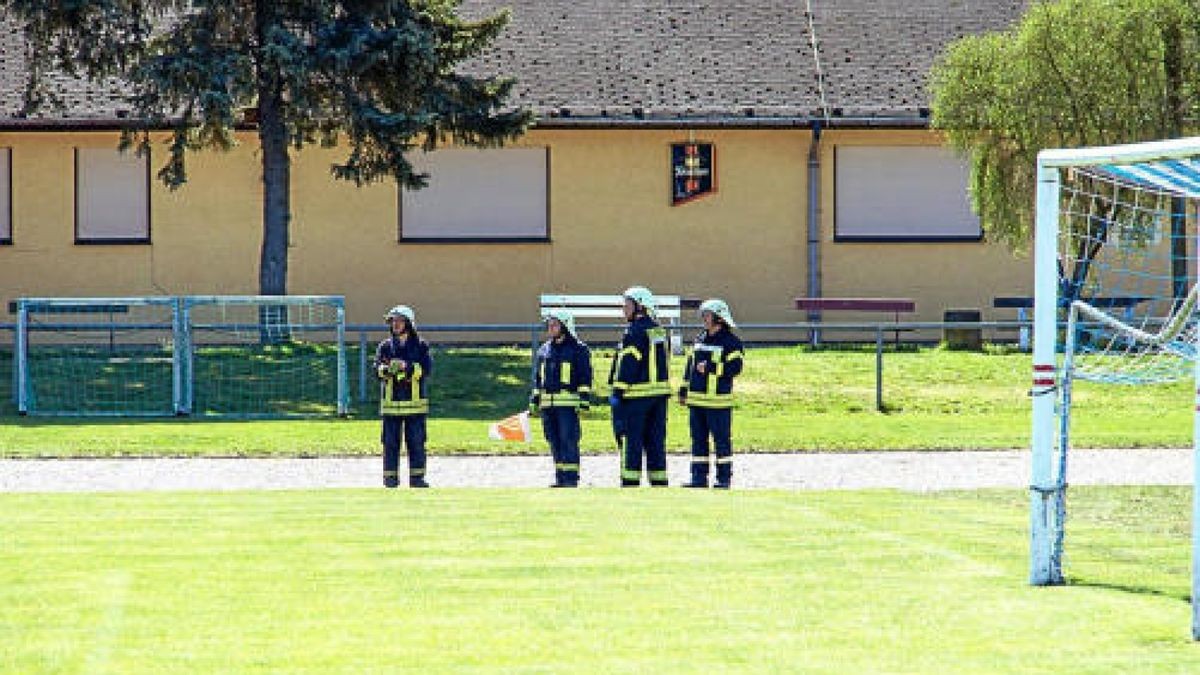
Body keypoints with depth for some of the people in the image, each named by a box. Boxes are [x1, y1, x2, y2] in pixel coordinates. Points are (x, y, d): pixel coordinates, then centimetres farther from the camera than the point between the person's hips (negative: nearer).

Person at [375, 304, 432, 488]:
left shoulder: (420, 346, 5)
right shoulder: (385, 347, 9)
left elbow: (427, 368, -8)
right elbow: (377, 368, -3)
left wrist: (407, 367, -22)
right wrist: (387, 369, -26)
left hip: (415, 403, -1)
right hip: (391, 403, 1)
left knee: (416, 442, 0)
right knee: (391, 442, 1)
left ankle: (417, 477, 6)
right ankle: (390, 478, 6)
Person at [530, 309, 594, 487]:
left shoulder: (578, 349, -1)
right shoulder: (544, 350, 17)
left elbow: (585, 377, -4)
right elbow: (538, 377, 23)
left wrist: (584, 400, -12)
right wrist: (534, 401, 18)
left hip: (568, 404, -6)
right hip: (547, 404, 6)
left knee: (569, 441, -9)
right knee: (554, 442, 7)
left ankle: (571, 479, -9)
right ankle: (560, 478, 12)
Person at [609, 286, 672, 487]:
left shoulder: (634, 332, -12)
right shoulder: (660, 331, 13)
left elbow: (627, 365, -16)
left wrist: (617, 393, -14)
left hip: (637, 394, -8)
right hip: (660, 392, 8)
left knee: (632, 441, -3)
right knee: (656, 441, 9)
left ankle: (630, 483, -3)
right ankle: (659, 483, 8)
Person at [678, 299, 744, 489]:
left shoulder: (731, 342, -6)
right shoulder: (700, 339, 16)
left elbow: (735, 368, -15)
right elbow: (690, 365, 21)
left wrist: (710, 368, -20)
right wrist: (684, 390, 18)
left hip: (718, 401, -7)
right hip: (696, 399, 7)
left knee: (722, 439, -2)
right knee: (698, 439, 8)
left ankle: (724, 478, 4)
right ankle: (699, 477, 13)